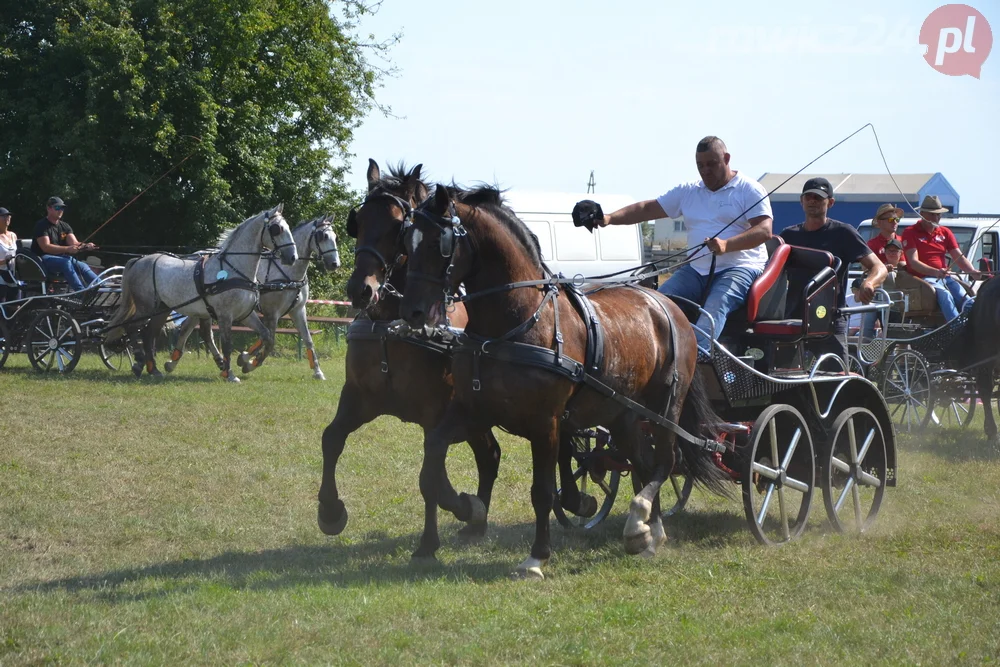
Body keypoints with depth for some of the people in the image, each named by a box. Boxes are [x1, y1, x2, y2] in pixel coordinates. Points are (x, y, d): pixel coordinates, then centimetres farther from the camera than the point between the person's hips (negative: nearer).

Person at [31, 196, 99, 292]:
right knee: (66, 263, -34)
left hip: (61, 258, 7)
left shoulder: (64, 226, 15)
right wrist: (67, 249, -33)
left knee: (82, 266, -19)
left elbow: (75, 244, 2)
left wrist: (85, 246, -23)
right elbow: (46, 247, -21)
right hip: (43, 259, -7)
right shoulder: (41, 225, -7)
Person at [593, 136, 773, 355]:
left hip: (740, 267, -6)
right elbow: (647, 209, 13)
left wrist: (727, 245, -29)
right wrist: (610, 218, -4)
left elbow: (765, 230, -12)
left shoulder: (749, 190, 1)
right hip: (696, 269, 6)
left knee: (716, 305, -35)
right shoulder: (688, 191, 17)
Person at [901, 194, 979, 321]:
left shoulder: (945, 232, 21)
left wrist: (972, 272, -10)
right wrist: (936, 272, -26)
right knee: (945, 295, -36)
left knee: (965, 299, -24)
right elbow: (913, 262, -9)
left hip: (946, 277, 6)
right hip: (923, 277, -6)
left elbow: (959, 257, 12)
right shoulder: (910, 233, 3)